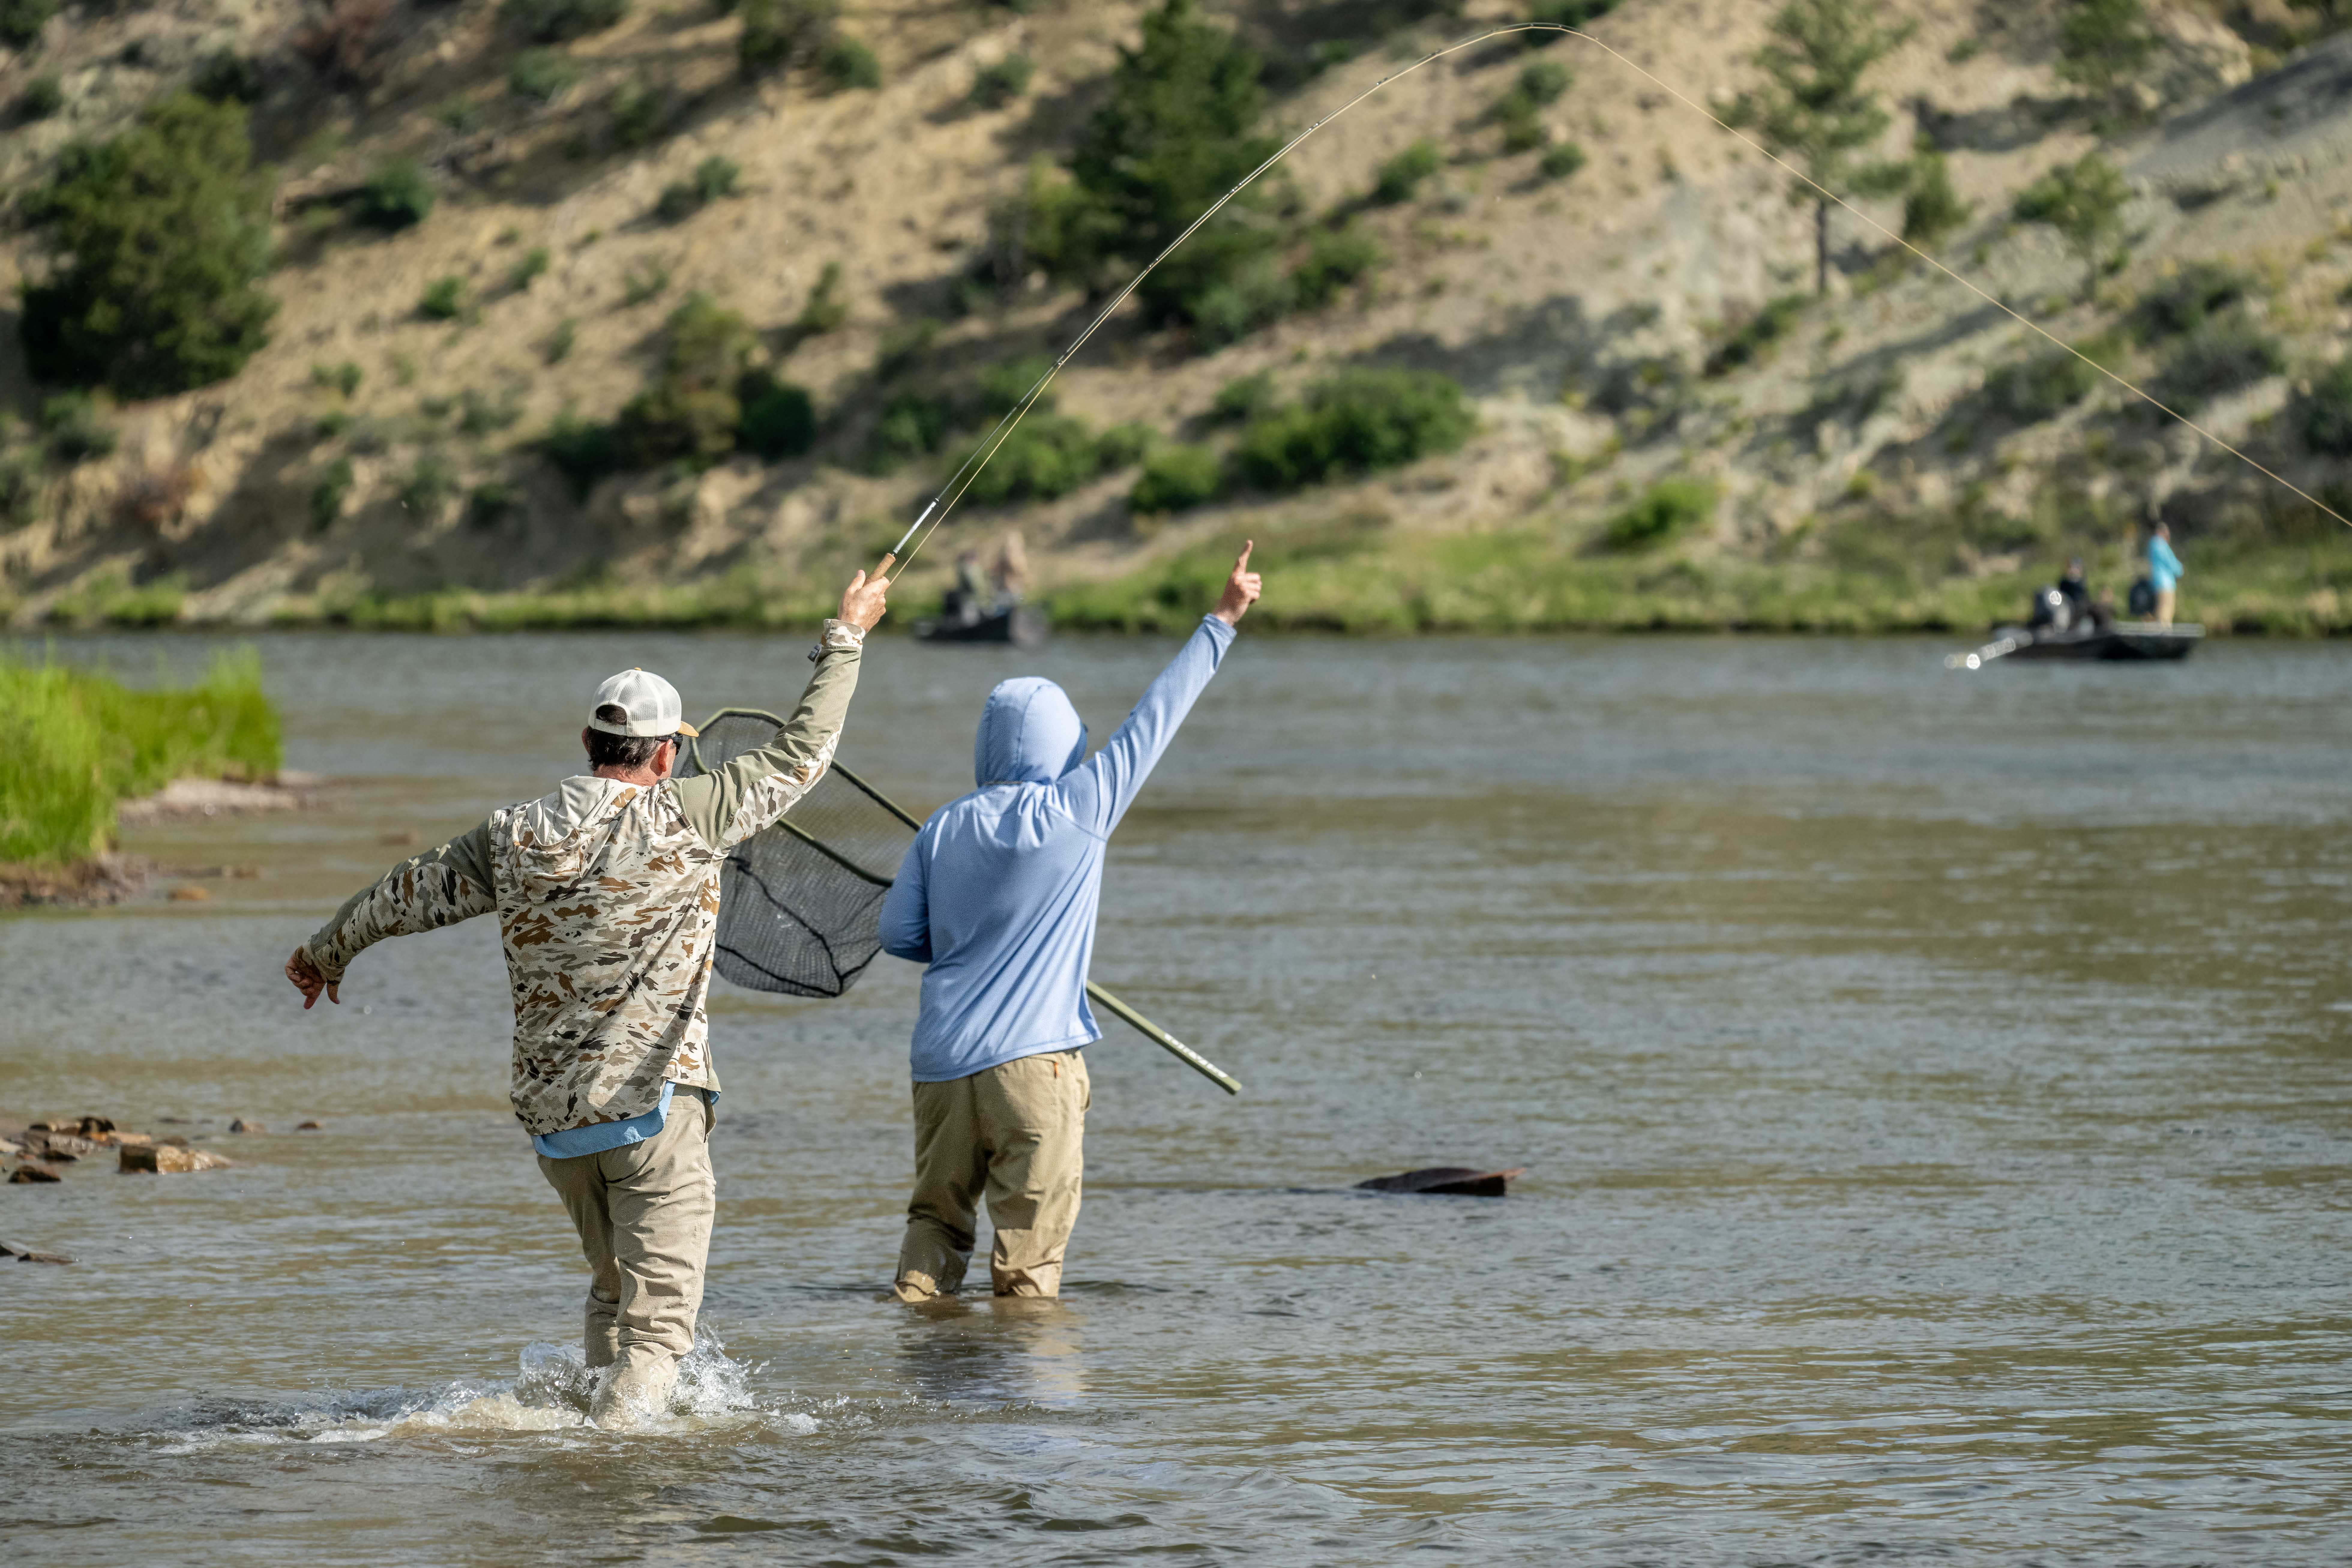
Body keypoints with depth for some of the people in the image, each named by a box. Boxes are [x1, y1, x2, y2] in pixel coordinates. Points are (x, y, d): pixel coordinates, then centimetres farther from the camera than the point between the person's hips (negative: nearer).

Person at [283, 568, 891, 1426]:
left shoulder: (516, 837, 4)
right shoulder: (685, 818, -9)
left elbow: (409, 892, 17)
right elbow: (800, 754, -1)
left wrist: (325, 952, 36)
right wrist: (845, 638, 12)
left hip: (551, 1112, 5)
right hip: (654, 1099, -5)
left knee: (614, 1285, 24)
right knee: (658, 1307, -7)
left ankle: (603, 1411, 25)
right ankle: (620, 1426, -24)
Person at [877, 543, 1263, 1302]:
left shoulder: (944, 829, 7)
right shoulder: (1078, 812, -4)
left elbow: (897, 933, 7)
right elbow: (1157, 715, 1)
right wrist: (1222, 621, 7)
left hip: (941, 1060, 4)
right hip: (1033, 1058, -4)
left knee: (937, 1213, 13)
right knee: (1032, 1236, 0)